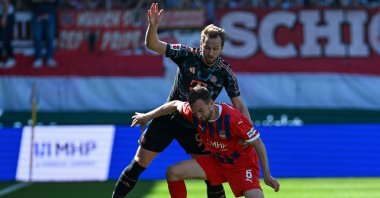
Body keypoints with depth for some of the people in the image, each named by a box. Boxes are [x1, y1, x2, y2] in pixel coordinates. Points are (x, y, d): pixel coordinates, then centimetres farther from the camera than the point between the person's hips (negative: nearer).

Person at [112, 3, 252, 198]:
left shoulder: (225, 73, -13)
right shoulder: (187, 55, -14)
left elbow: (239, 105, -9)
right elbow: (152, 44, -16)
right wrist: (152, 26, -37)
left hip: (195, 127, 0)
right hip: (168, 118, 0)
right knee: (139, 164, 0)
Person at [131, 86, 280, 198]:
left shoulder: (232, 119, -32)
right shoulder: (194, 111, -15)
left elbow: (258, 143, -25)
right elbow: (175, 104, 8)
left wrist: (267, 176, -25)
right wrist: (147, 116, 18)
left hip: (242, 163, -7)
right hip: (217, 160, 7)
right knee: (173, 172, -1)